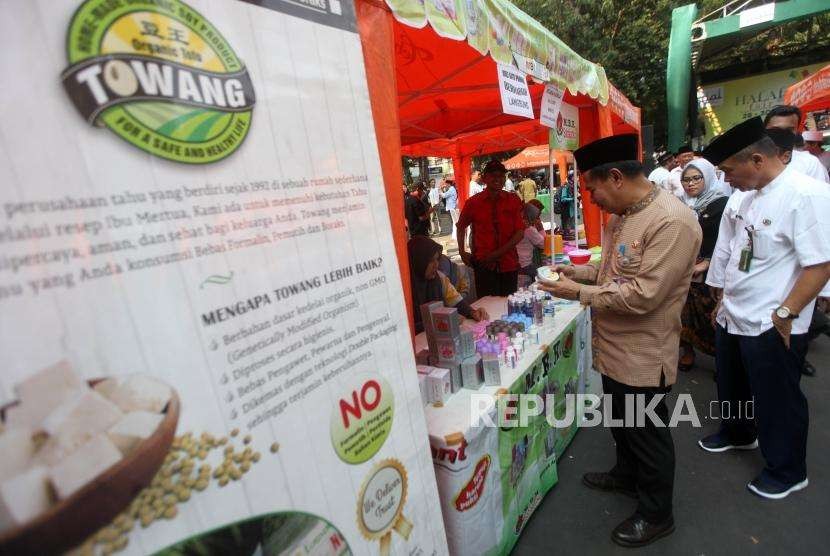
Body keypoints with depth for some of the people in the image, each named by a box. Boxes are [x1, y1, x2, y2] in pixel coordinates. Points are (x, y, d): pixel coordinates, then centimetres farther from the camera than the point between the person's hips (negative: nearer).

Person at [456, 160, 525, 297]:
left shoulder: (513, 201, 2)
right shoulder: (473, 203, 1)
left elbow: (520, 232, -3)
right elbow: (461, 226, 16)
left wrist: (498, 253, -13)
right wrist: (462, 252, 6)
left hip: (509, 264, 1)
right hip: (483, 265, -1)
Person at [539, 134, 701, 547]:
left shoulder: (672, 222, -25)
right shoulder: (621, 215, 4)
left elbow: (643, 294, -29)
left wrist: (580, 292, -23)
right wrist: (577, 271, 1)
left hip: (643, 355, -8)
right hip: (614, 347, 9)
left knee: (647, 435, 13)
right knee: (621, 420, 27)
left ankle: (656, 514, 37)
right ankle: (626, 475, 53)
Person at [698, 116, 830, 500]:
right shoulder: (743, 195, 4)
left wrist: (784, 315, -20)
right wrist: (722, 301, 12)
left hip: (771, 327, -7)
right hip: (731, 317, 7)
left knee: (777, 401, 12)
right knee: (732, 387, 25)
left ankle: (788, 471, 35)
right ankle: (738, 434, 50)